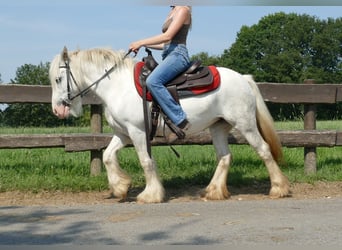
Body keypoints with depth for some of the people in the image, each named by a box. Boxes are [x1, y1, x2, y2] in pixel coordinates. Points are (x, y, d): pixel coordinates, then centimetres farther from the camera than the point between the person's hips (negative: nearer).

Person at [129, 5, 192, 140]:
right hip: (168, 56, 10)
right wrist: (144, 45, 11)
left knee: (152, 81, -31)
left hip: (177, 55, -10)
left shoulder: (183, 10, -3)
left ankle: (180, 121, -30)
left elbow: (168, 36, -14)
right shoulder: (173, 12, 24)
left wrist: (141, 42, -13)